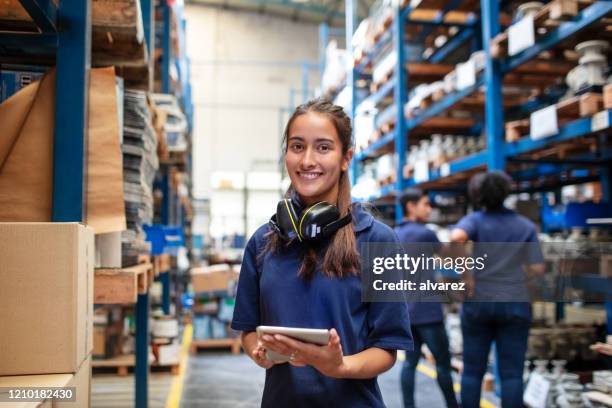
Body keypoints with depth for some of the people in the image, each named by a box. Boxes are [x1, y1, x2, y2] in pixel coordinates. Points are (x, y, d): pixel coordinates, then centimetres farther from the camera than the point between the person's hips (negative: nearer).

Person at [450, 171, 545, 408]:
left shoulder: (474, 220, -2)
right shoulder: (526, 226, 3)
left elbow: (456, 237, -25)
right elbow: (537, 269, -2)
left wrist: (466, 274, -15)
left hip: (478, 303, 0)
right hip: (514, 304, 1)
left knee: (472, 371, 9)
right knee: (511, 374, 4)